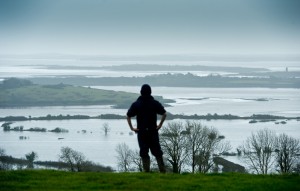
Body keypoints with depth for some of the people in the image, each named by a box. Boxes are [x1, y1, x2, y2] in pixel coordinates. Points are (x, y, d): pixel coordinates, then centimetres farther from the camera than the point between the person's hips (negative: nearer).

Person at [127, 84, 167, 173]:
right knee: (157, 152, 8)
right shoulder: (155, 103, 0)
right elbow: (164, 114, -5)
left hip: (141, 132, 0)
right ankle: (162, 170, 8)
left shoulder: (136, 104, 1)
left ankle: (146, 170, 1)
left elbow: (128, 116, -1)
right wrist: (160, 125, 0)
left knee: (144, 152, 4)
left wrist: (132, 128, 0)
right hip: (153, 131, 0)